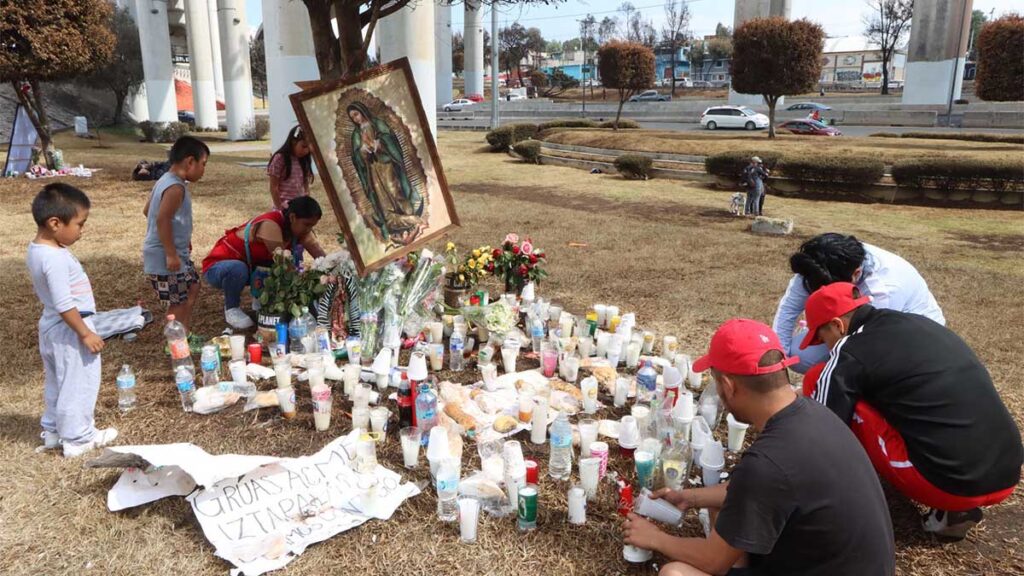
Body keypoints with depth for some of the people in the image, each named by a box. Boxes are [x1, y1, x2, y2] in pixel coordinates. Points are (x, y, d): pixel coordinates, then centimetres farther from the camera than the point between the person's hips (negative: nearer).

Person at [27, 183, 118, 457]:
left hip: (51, 326, 10)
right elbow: (64, 304, -28)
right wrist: (86, 334, -21)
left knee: (56, 382, 22)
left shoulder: (36, 248, 3)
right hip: (69, 330, -10)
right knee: (77, 384, 3)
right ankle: (77, 438, 15)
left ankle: (53, 430, 35)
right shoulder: (56, 258, -28)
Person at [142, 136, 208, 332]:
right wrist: (171, 255, -24)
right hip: (166, 258, -11)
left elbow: (147, 210, 20)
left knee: (192, 288, 22)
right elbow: (162, 220, -28)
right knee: (178, 303, -1)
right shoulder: (176, 187, -21)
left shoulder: (165, 181, 10)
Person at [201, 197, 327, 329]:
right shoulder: (270, 224, -33)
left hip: (250, 266, 7)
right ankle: (232, 308, -10)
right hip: (218, 267, -6)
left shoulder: (299, 227, -10)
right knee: (238, 269, -40)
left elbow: (320, 255, -15)